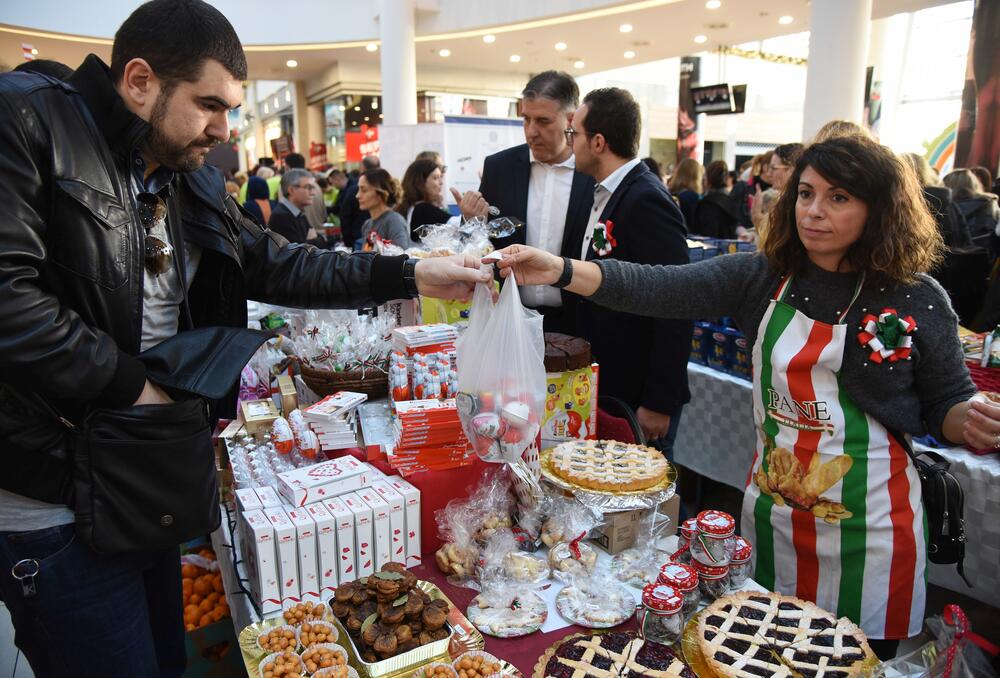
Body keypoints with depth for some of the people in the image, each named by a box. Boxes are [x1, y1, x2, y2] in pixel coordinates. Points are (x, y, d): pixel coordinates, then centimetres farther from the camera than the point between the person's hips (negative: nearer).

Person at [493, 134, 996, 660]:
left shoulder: (919, 300, -8)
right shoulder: (763, 277, -6)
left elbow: (946, 405, 2)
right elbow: (656, 289, -18)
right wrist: (562, 271, -30)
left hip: (867, 523, -2)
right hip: (772, 511, 2)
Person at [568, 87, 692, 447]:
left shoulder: (647, 200, -19)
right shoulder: (607, 194, 9)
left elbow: (675, 310, -22)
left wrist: (659, 403, -19)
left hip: (639, 399, -9)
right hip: (603, 387, 9)